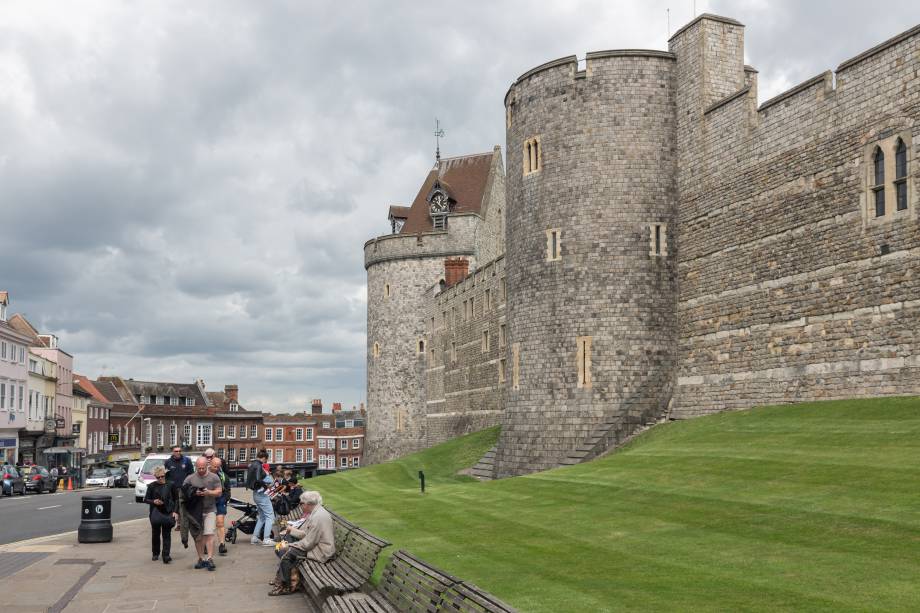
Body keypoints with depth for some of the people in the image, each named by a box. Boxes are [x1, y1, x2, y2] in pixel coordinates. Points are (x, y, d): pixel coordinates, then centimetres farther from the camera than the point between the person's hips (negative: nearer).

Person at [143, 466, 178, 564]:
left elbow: (175, 499, 5)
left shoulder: (170, 485, 0)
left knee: (166, 535, -1)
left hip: (168, 512, -1)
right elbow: (146, 499, 5)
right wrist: (153, 501, -14)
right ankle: (155, 553, 28)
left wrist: (175, 511, -4)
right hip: (155, 512, 1)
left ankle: (166, 556, -3)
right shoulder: (152, 486, 1)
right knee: (155, 534, 12)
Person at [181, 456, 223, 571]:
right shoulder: (190, 478, 6)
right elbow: (184, 493, 2)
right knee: (198, 537, 7)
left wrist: (209, 492, -15)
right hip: (195, 511, 2)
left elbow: (219, 492, 3)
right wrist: (194, 493, -16)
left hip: (209, 510, -2)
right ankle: (201, 559, 17)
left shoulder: (214, 477, 4)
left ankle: (210, 559, -12)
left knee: (209, 534, -12)